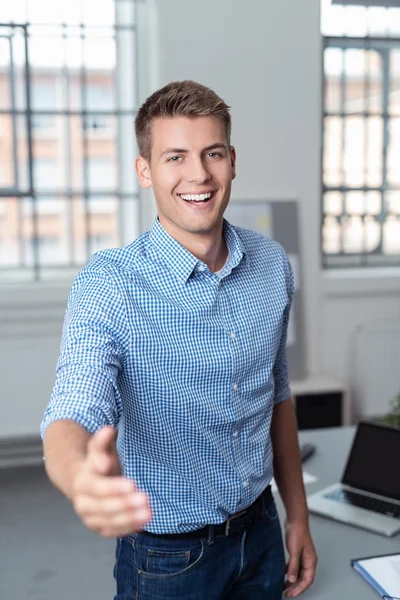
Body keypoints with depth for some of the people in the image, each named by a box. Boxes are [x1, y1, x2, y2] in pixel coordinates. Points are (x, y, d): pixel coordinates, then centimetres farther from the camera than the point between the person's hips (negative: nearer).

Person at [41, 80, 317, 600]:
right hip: (168, 554, -4)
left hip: (260, 533, 4)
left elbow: (277, 395, 6)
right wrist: (83, 475, -55)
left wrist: (297, 513, 8)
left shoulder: (273, 265, -4)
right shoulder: (108, 285, -20)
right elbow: (73, 412, -32)